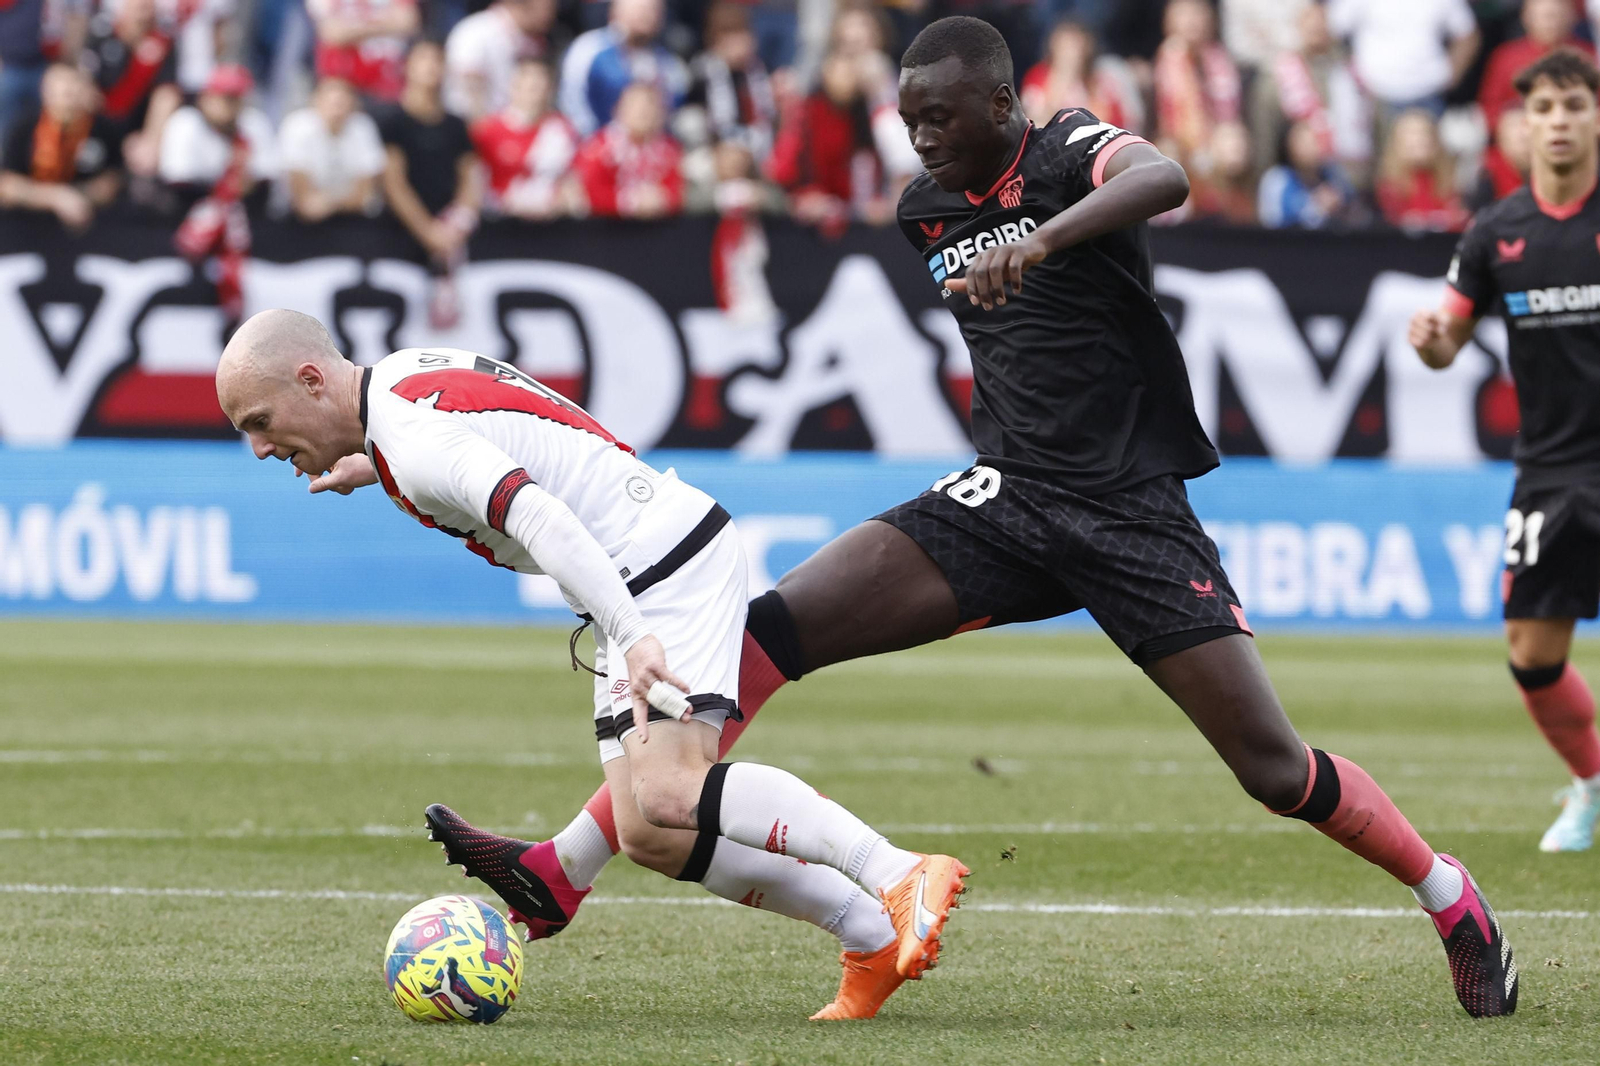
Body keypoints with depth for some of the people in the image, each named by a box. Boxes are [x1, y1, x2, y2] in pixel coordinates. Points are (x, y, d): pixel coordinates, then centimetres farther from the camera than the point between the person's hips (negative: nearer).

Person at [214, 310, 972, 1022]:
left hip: (668, 560, -10)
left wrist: (632, 636, -40)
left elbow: (537, 516, -33)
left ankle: (901, 879, -21)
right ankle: (875, 941, 4)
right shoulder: (408, 375, 11)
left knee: (668, 799, -25)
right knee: (645, 833, 2)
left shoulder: (410, 438, -19)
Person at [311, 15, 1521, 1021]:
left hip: (1133, 512, -5)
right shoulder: (927, 209, 10)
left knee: (1275, 768, -8)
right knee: (771, 630, -14)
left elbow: (1165, 179, -34)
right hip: (1003, 501, 5)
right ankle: (562, 873, -18)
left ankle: (1456, 903, 20)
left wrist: (1040, 242, -48)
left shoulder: (1071, 150, -9)